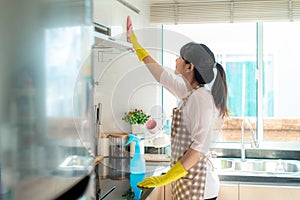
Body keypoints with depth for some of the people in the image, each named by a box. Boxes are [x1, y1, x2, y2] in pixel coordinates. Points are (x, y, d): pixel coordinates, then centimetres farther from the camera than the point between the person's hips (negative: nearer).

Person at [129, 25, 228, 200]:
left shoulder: (201, 97, -16)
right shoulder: (191, 93, 10)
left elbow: (201, 145, -23)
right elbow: (163, 76, 24)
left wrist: (166, 178, -22)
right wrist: (137, 46, 30)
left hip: (195, 185, -9)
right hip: (186, 181, 9)